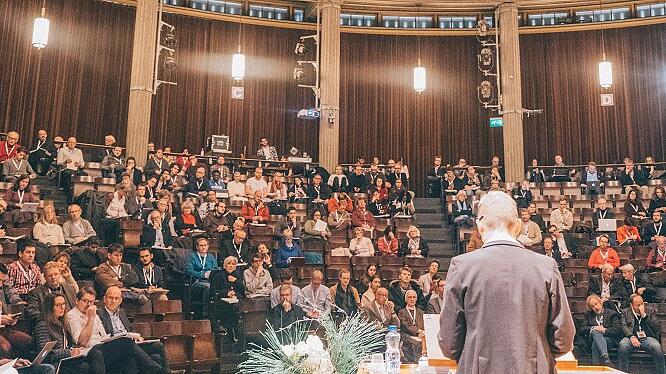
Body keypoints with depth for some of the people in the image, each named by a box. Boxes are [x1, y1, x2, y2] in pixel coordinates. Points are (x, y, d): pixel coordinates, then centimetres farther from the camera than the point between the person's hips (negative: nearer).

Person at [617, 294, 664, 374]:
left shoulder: (651, 311, 15)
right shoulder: (626, 312, 14)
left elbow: (656, 327, 4)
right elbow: (624, 326, 0)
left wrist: (644, 315, -6)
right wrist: (631, 337, -19)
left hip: (647, 337, 0)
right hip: (632, 337, 0)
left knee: (657, 347, -33)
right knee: (622, 345, -33)